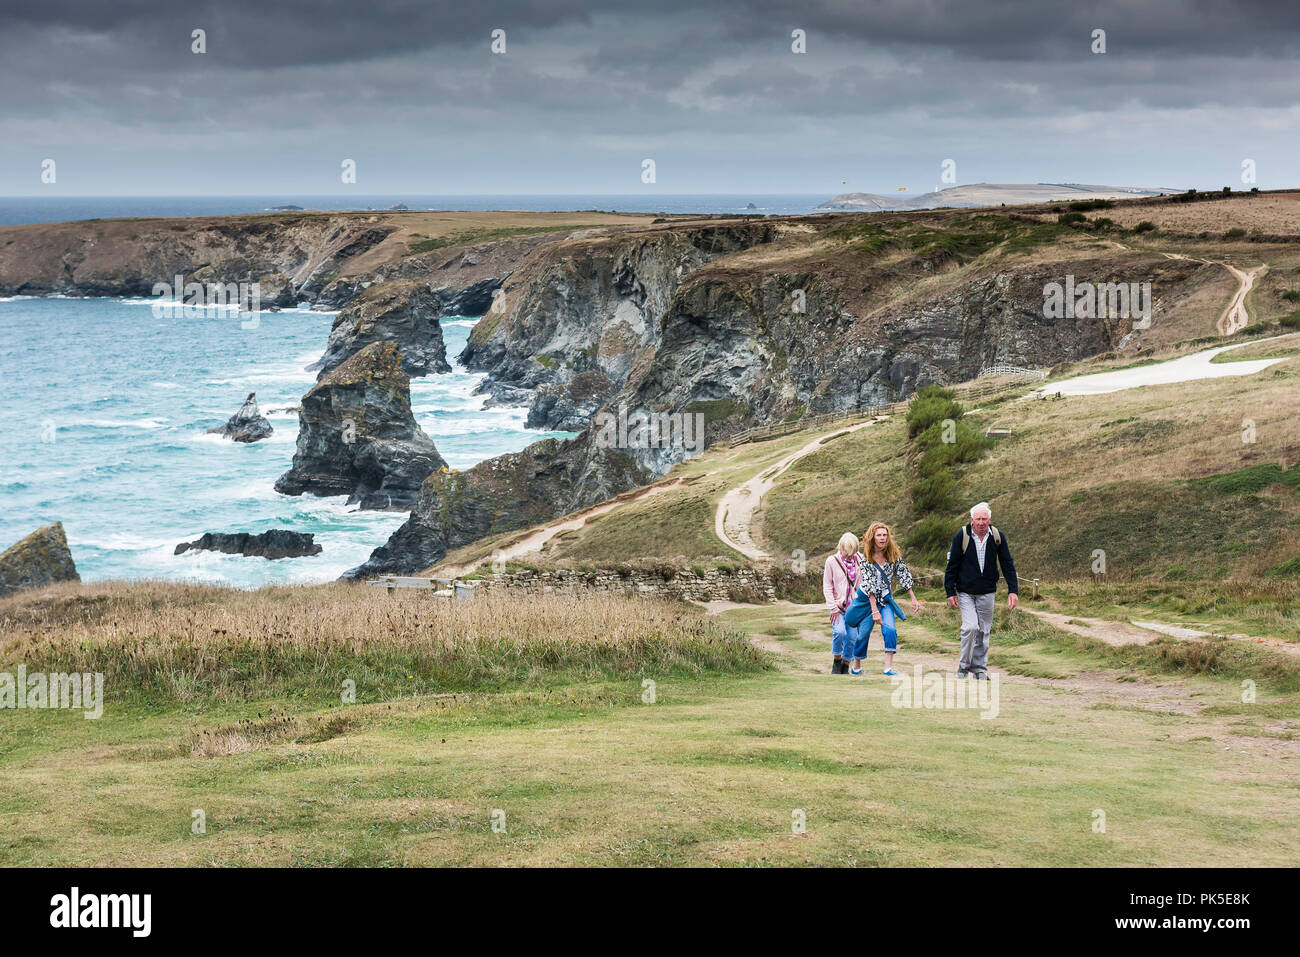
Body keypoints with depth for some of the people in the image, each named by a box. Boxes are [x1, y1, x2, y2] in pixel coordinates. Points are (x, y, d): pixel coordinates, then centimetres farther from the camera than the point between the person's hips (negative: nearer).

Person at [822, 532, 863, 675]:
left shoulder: (859, 560, 4)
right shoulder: (832, 561, -5)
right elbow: (827, 586, -3)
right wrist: (833, 608, -9)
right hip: (838, 605, -3)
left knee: (852, 637, -4)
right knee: (839, 632, -23)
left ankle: (845, 665, 14)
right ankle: (836, 661, -2)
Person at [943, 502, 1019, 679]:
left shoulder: (997, 537, -4)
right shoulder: (961, 537, -10)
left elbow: (1008, 565, 2)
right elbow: (952, 565, -3)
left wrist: (1013, 590, -4)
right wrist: (950, 593, -4)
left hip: (987, 592, 3)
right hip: (965, 592, -2)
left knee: (984, 631, 7)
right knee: (970, 627, -15)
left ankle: (980, 668, 20)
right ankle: (964, 665, 2)